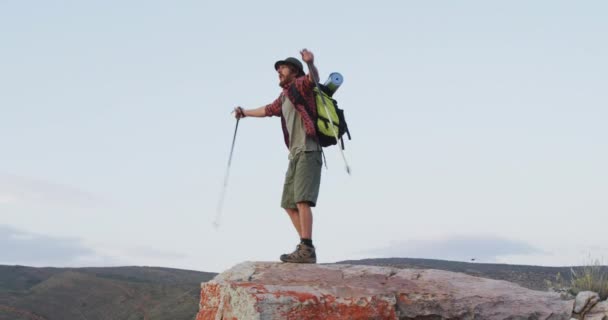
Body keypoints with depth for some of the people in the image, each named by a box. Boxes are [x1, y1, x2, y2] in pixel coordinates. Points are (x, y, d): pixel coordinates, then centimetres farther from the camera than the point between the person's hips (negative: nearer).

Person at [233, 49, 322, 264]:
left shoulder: (299, 85, 0)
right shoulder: (284, 97, 25)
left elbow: (313, 78, -23)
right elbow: (268, 110, 43)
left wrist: (310, 64, -44)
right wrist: (245, 113, 58)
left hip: (308, 151, -10)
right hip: (295, 154, 10)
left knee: (301, 199, -20)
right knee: (289, 204, 8)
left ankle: (306, 249, -25)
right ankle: (306, 248, 9)